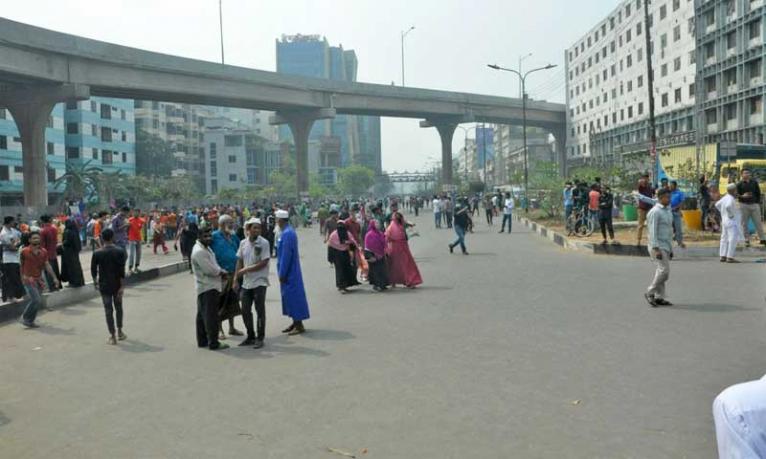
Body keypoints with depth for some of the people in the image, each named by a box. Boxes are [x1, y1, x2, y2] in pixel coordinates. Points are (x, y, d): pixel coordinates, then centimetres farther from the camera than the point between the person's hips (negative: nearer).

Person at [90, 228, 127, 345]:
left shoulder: (97, 253, -8)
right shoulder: (119, 251, -10)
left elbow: (93, 270, 0)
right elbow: (122, 271, -13)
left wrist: (95, 282, 16)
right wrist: (122, 286, -10)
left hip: (104, 285, 0)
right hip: (117, 285, 0)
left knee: (108, 310, 4)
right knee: (118, 308, 18)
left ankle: (112, 336, 5)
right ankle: (119, 332, 25)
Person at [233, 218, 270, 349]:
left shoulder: (264, 243, -10)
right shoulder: (243, 243, 5)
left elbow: (263, 263, -14)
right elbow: (240, 261, 11)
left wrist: (246, 269, -13)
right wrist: (235, 279, 7)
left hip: (259, 282, -5)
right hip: (246, 283, 5)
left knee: (260, 311, 1)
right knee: (245, 311, 10)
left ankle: (260, 338, 12)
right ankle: (250, 336, 25)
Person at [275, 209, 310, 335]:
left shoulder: (287, 234, -21)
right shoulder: (288, 231, 10)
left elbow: (286, 255, -22)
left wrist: (282, 273, -18)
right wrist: (282, 272, 18)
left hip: (289, 272, -10)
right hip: (291, 271, 10)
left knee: (293, 296, -4)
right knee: (291, 295, 15)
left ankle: (299, 326, 2)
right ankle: (295, 323, 24)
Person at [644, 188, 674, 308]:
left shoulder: (668, 211, 16)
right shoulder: (655, 212, -13)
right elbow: (653, 232, -17)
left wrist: (670, 249, 20)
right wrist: (656, 249, -22)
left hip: (666, 246, 9)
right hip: (658, 247, -9)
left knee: (662, 271, 8)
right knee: (664, 270, -13)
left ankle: (659, 297, 13)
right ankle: (650, 293, -2)